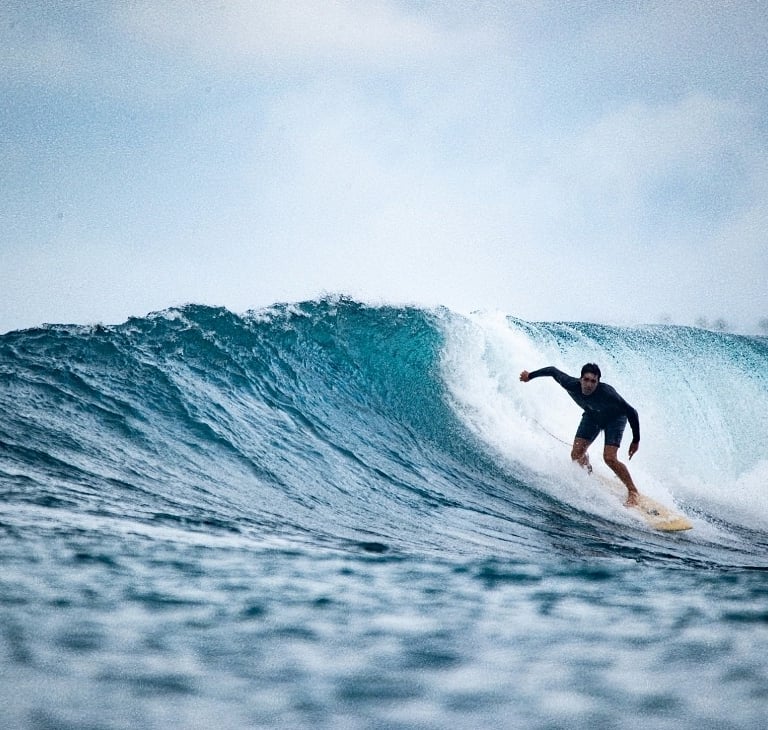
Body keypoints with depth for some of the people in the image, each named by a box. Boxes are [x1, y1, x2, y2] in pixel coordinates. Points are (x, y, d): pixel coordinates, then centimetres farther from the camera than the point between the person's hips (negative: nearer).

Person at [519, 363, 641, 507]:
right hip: (592, 416, 5)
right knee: (576, 454, -7)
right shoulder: (571, 385, -33)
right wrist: (530, 376, 4)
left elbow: (631, 412, -31)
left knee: (609, 458, -20)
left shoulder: (607, 393, -42)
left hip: (614, 418, -5)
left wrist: (636, 441, -26)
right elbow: (553, 371, -13)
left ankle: (633, 491, -3)